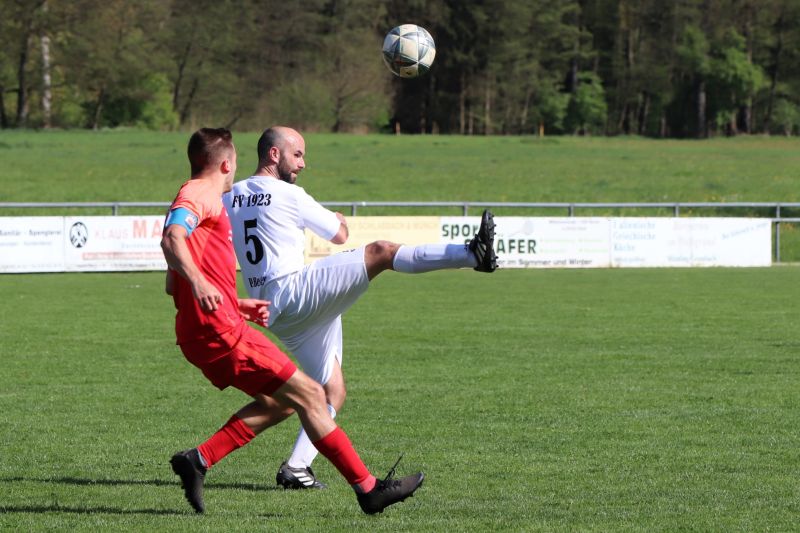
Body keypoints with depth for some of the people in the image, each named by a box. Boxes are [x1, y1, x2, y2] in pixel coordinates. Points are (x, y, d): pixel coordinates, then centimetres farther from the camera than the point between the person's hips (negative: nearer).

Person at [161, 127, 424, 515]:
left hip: (203, 333, 10)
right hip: (218, 331, -10)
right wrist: (198, 282, -45)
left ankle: (198, 460, 6)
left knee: (280, 402, 15)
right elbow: (171, 239, -29)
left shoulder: (197, 198, 25)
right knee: (309, 395, -6)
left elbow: (173, 286, 30)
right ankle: (368, 489, -3)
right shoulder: (199, 195, -7)